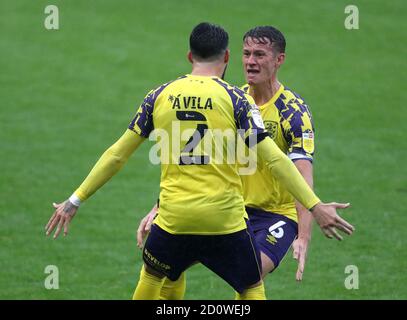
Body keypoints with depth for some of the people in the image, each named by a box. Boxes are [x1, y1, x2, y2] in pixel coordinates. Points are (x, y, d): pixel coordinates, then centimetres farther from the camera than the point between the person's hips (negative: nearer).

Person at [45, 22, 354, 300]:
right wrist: (315, 206, -6)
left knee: (151, 277, 25)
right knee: (252, 290, 11)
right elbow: (273, 159, -9)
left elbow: (117, 154, 7)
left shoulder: (160, 96, 4)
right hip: (226, 218, -2)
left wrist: (76, 200, 14)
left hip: (174, 217, 2)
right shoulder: (234, 98, -5)